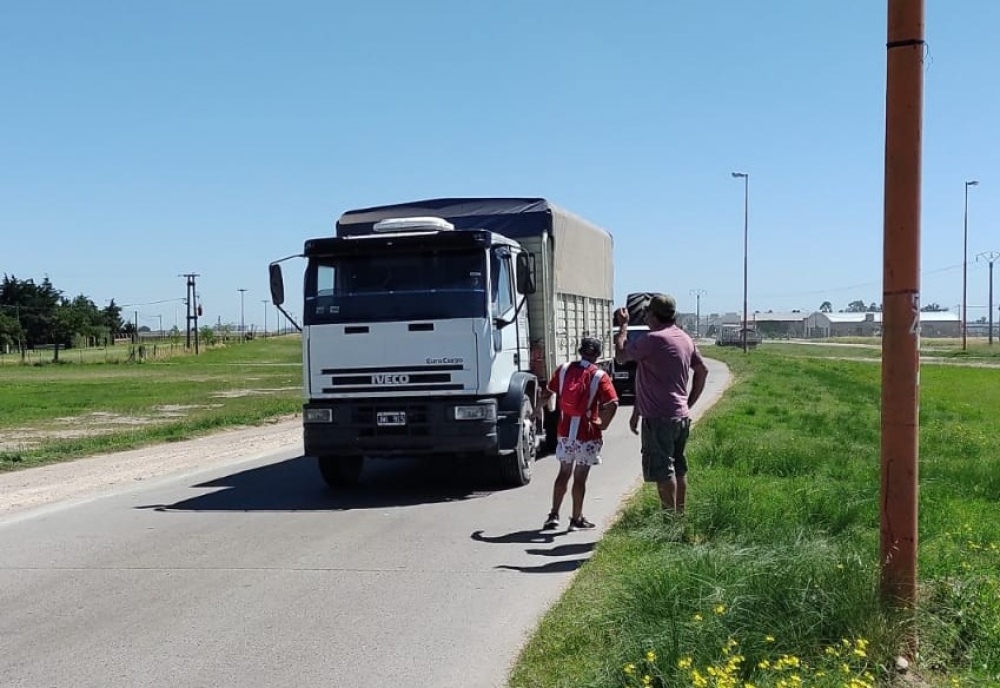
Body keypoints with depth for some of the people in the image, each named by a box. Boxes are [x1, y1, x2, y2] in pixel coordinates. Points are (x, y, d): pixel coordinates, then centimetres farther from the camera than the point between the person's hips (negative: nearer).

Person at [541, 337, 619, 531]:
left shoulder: (564, 369, 1)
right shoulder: (599, 376, -11)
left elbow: (547, 393, 8)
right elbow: (612, 404, -20)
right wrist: (603, 424, -5)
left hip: (564, 431, 4)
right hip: (587, 434, -4)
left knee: (564, 473, 16)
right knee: (580, 477, 5)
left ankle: (554, 515, 15)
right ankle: (577, 519, 13)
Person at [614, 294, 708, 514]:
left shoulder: (654, 339, -17)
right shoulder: (685, 339, 11)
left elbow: (621, 355, -8)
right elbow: (702, 370, 20)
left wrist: (623, 326, 5)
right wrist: (689, 403, 22)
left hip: (659, 418, -9)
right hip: (681, 416, 9)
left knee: (662, 471, -5)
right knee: (678, 469, 15)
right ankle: (680, 515, 23)